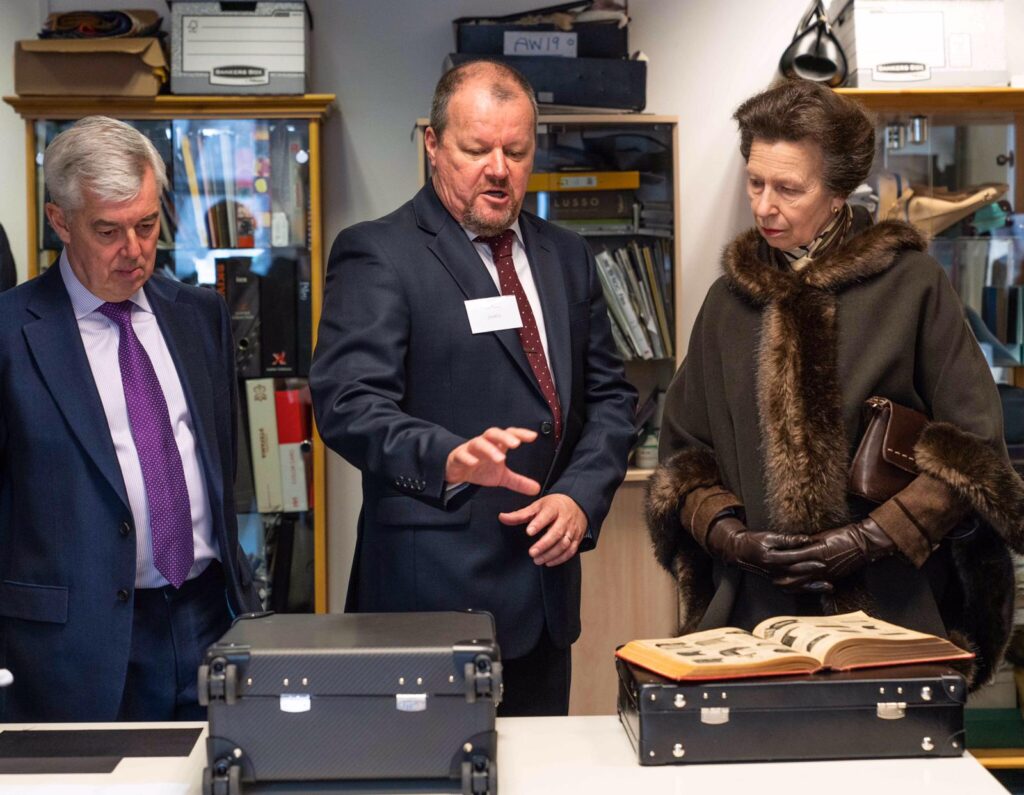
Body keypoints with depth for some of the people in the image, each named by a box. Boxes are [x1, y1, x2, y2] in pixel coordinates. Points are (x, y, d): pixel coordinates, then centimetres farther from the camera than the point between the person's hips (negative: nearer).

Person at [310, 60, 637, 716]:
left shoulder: (566, 257, 13)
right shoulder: (376, 255, -6)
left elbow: (610, 396, 13)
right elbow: (348, 405, -16)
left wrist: (581, 496, -4)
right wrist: (452, 460, -33)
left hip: (546, 587, 6)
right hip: (434, 593, -6)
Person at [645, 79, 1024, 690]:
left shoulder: (912, 285, -2)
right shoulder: (729, 300, 11)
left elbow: (972, 450, -3)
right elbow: (684, 451, 13)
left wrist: (871, 539, -11)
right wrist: (726, 533, -5)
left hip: (891, 609, -3)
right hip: (755, 608, 3)